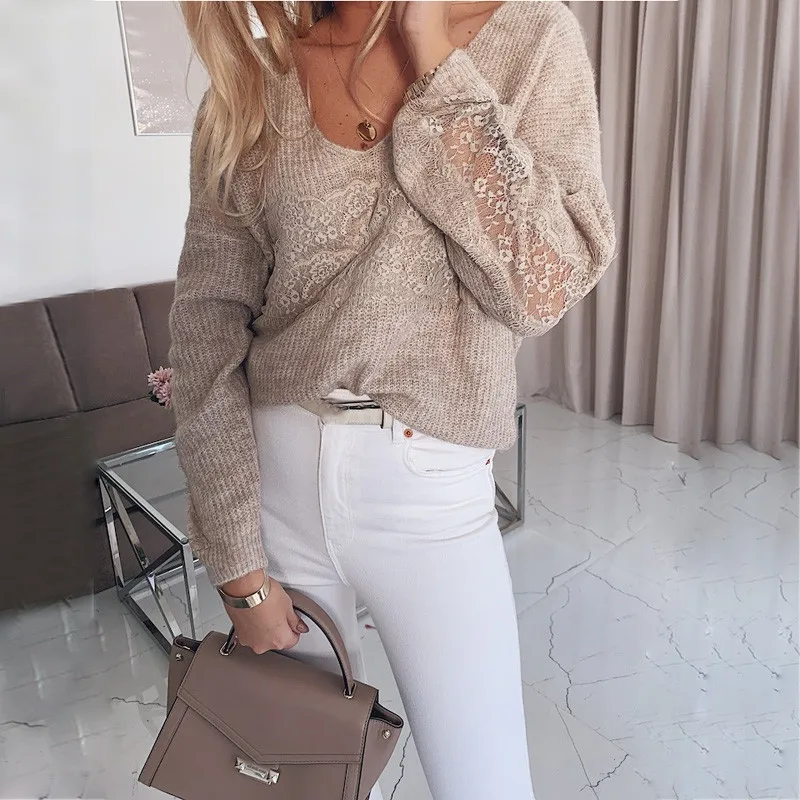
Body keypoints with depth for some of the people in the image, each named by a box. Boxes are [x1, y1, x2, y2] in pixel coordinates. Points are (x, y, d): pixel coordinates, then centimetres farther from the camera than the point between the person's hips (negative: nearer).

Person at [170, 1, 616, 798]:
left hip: (431, 490, -1)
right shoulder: (251, 83, 0)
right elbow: (207, 325, -4)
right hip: (272, 477, 2)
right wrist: (239, 566, -6)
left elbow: (541, 289, -13)